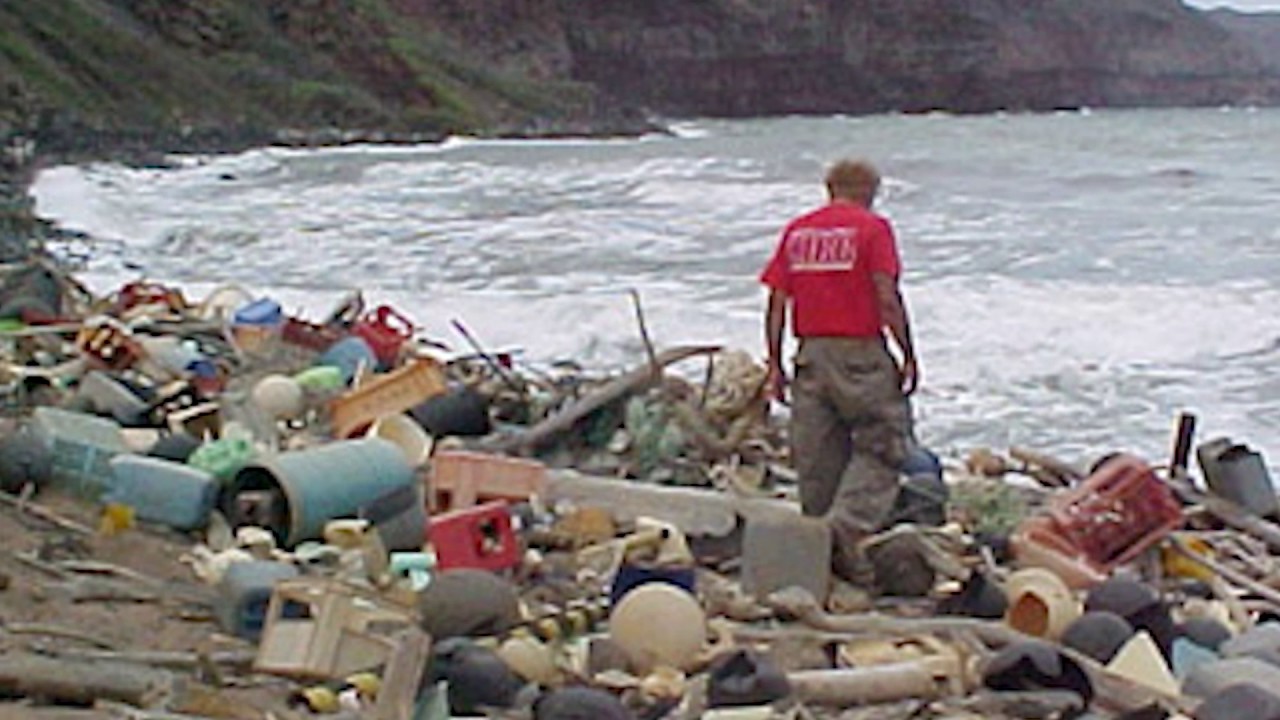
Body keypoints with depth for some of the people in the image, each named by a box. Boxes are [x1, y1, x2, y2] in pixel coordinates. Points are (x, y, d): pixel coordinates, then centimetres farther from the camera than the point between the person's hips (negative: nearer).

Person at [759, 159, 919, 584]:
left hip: (810, 354, 5)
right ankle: (847, 528, -17)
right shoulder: (872, 227, -3)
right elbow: (888, 298, -11)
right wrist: (908, 356, -6)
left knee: (816, 459, 11)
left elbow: (777, 302, 8)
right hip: (860, 353, -5)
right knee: (880, 446, 1)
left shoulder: (797, 230, 11)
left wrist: (775, 365, 12)